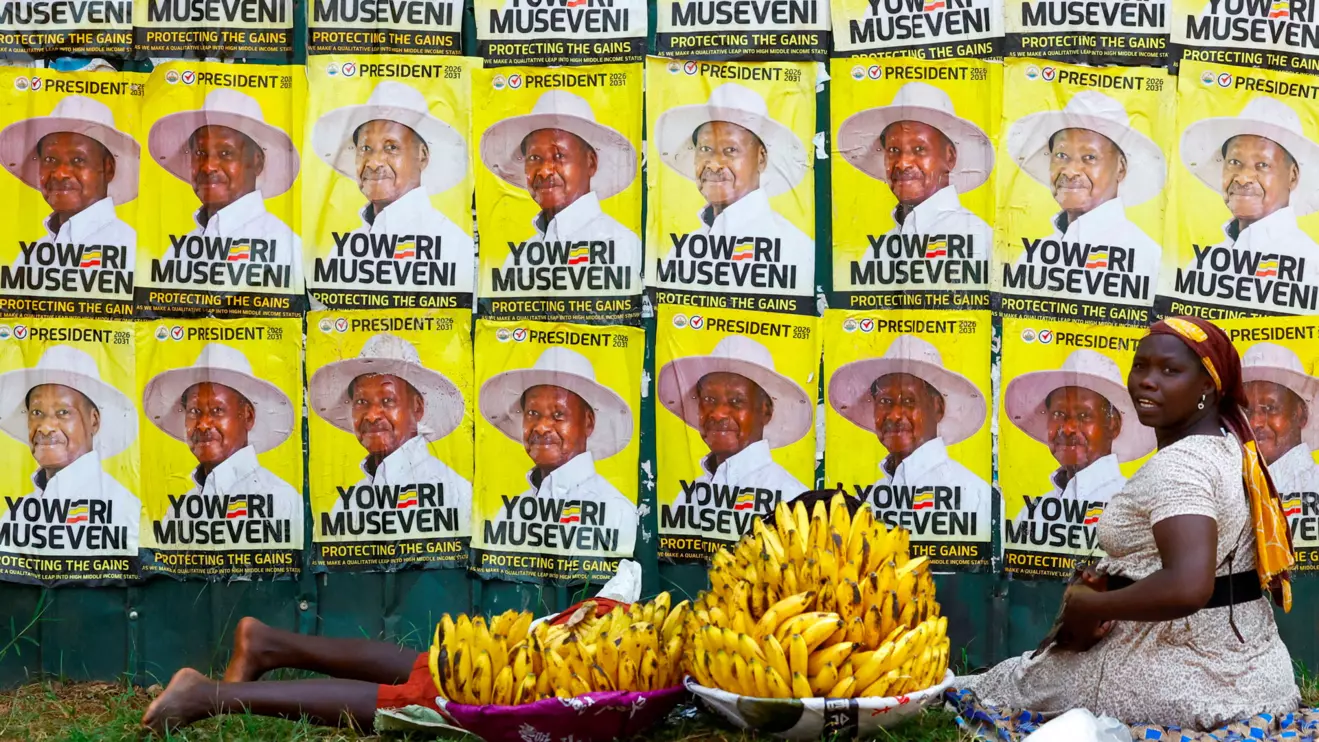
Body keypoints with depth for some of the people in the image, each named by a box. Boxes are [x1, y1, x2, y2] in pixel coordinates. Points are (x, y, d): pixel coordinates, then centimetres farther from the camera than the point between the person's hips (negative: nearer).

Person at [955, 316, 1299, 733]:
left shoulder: (1176, 465, -23)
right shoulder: (1227, 446, 7)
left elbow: (1187, 588, -37)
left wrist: (1087, 607, -21)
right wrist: (1104, 581, 4)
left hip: (1182, 680, -9)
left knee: (1006, 683, 9)